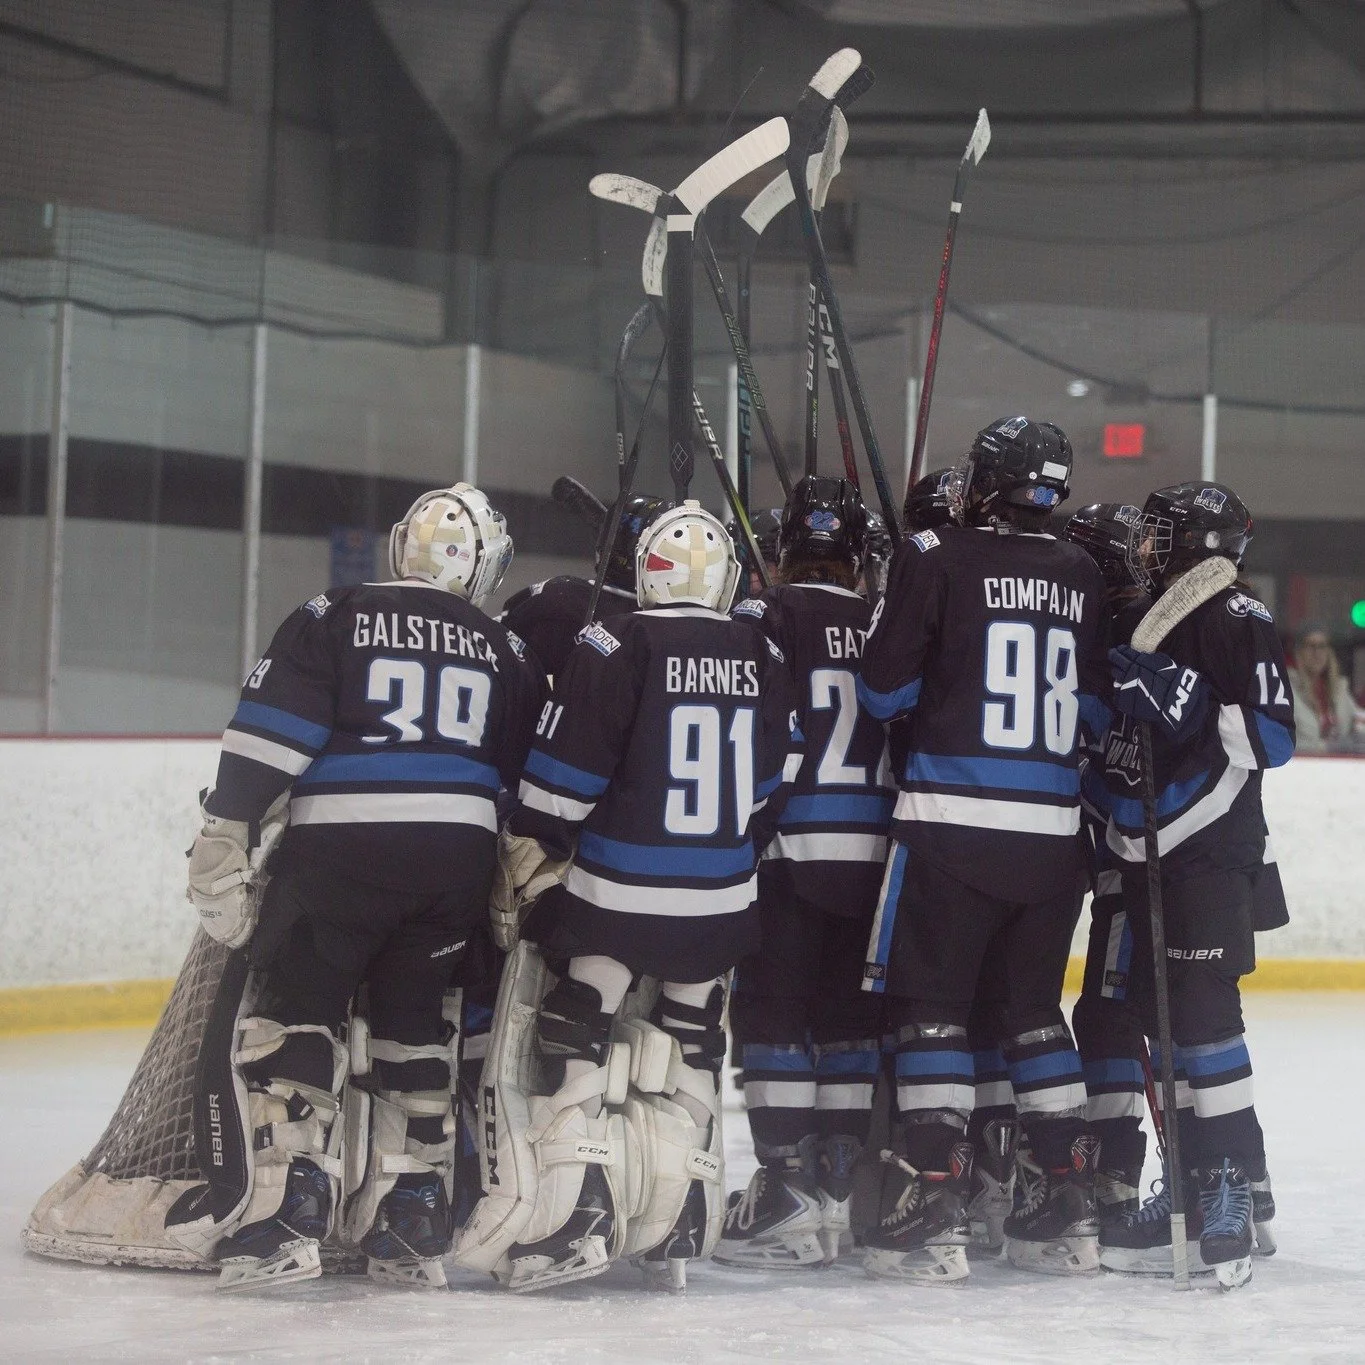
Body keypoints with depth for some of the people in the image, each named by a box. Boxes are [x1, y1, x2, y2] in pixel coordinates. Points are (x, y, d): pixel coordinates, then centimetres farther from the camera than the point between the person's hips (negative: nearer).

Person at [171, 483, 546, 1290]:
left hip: (339, 851, -4)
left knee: (284, 1012, 3)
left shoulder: (333, 620, 4)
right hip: (460, 857, 4)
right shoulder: (507, 654, 16)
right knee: (413, 1022, 17)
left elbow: (270, 738, -5)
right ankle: (411, 1229, 15)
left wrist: (225, 844, -4)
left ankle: (283, 1209, -9)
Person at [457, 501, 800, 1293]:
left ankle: (574, 1215, -5)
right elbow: (774, 785, 11)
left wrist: (530, 859, 4)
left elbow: (563, 777, -10)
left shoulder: (613, 650, -12)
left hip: (612, 893, -5)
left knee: (572, 1041, 4)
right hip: (721, 899, 5)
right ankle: (679, 1229, 16)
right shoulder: (766, 662, 3)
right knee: (689, 1050, 15)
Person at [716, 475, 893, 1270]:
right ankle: (843, 1187, 15)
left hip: (790, 851, -5)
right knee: (853, 1016, 12)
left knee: (773, 1015, -1)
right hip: (877, 859, 5)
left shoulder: (765, 618, -6)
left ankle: (790, 1187, -7)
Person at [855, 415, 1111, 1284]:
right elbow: (1101, 711, 13)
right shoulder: (1082, 578, 9)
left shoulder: (937, 558, -5)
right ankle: (1070, 1205, 15)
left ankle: (934, 1210, -7)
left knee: (932, 1007, 0)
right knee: (1034, 1007, 15)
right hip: (1052, 830, 5)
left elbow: (884, 691, -4)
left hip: (952, 821, -5)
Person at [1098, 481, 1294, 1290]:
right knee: (1158, 1013, 9)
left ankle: (1234, 1186, -11)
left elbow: (1272, 735, -18)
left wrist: (1184, 698, -24)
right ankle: (1197, 1189, 14)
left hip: (1209, 853, -9)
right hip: (1147, 853, 9)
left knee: (1202, 1011, -13)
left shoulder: (1234, 620, -9)